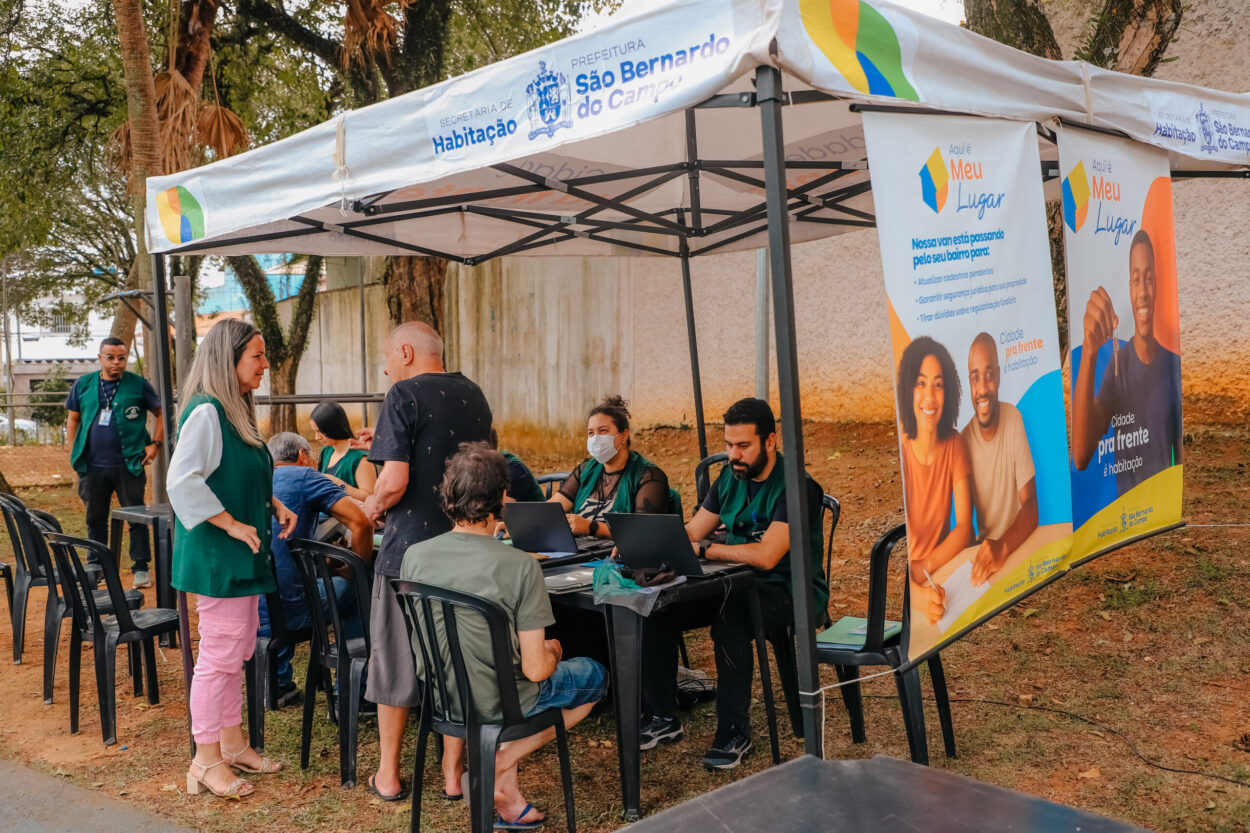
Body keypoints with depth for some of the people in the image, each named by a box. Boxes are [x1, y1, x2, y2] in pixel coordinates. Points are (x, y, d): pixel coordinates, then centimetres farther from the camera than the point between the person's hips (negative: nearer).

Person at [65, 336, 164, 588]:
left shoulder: (138, 384, 0)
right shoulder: (84, 385, 8)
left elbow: (161, 413, 6)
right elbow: (72, 419, 16)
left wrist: (155, 444, -2)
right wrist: (73, 453, 9)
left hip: (129, 466, -3)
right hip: (92, 466, 3)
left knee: (136, 518, 1)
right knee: (95, 520, 13)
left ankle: (140, 568, 9)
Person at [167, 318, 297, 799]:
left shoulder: (237, 412, 13)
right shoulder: (206, 412, -17)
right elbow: (183, 482, -24)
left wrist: (275, 506, 9)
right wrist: (233, 525, -20)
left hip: (242, 557, 10)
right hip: (217, 557, -10)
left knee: (237, 651, 17)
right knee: (219, 653, -2)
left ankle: (232, 744, 29)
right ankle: (206, 761, 10)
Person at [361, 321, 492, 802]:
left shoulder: (405, 395, -11)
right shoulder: (474, 397, 9)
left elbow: (395, 480, -20)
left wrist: (372, 506, 2)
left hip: (409, 549, -5)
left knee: (394, 663, 10)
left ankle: (389, 775, 21)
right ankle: (455, 774, 21)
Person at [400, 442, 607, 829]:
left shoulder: (414, 556, -11)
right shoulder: (520, 566, -26)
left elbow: (417, 644, 5)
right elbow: (535, 669, -21)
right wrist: (552, 651, 3)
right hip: (497, 704, -4)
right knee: (595, 675, 21)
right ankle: (501, 763, 9)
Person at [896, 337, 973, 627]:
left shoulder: (955, 445, -4)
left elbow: (964, 526, -3)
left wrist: (924, 567, -18)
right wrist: (916, 593, -37)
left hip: (943, 569, 3)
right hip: (903, 578, -3)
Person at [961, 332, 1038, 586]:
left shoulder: (1014, 419, -10)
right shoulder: (964, 439, -6)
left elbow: (1031, 507, -13)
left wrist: (1003, 546, -31)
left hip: (1017, 546, -1)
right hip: (982, 548, 1)